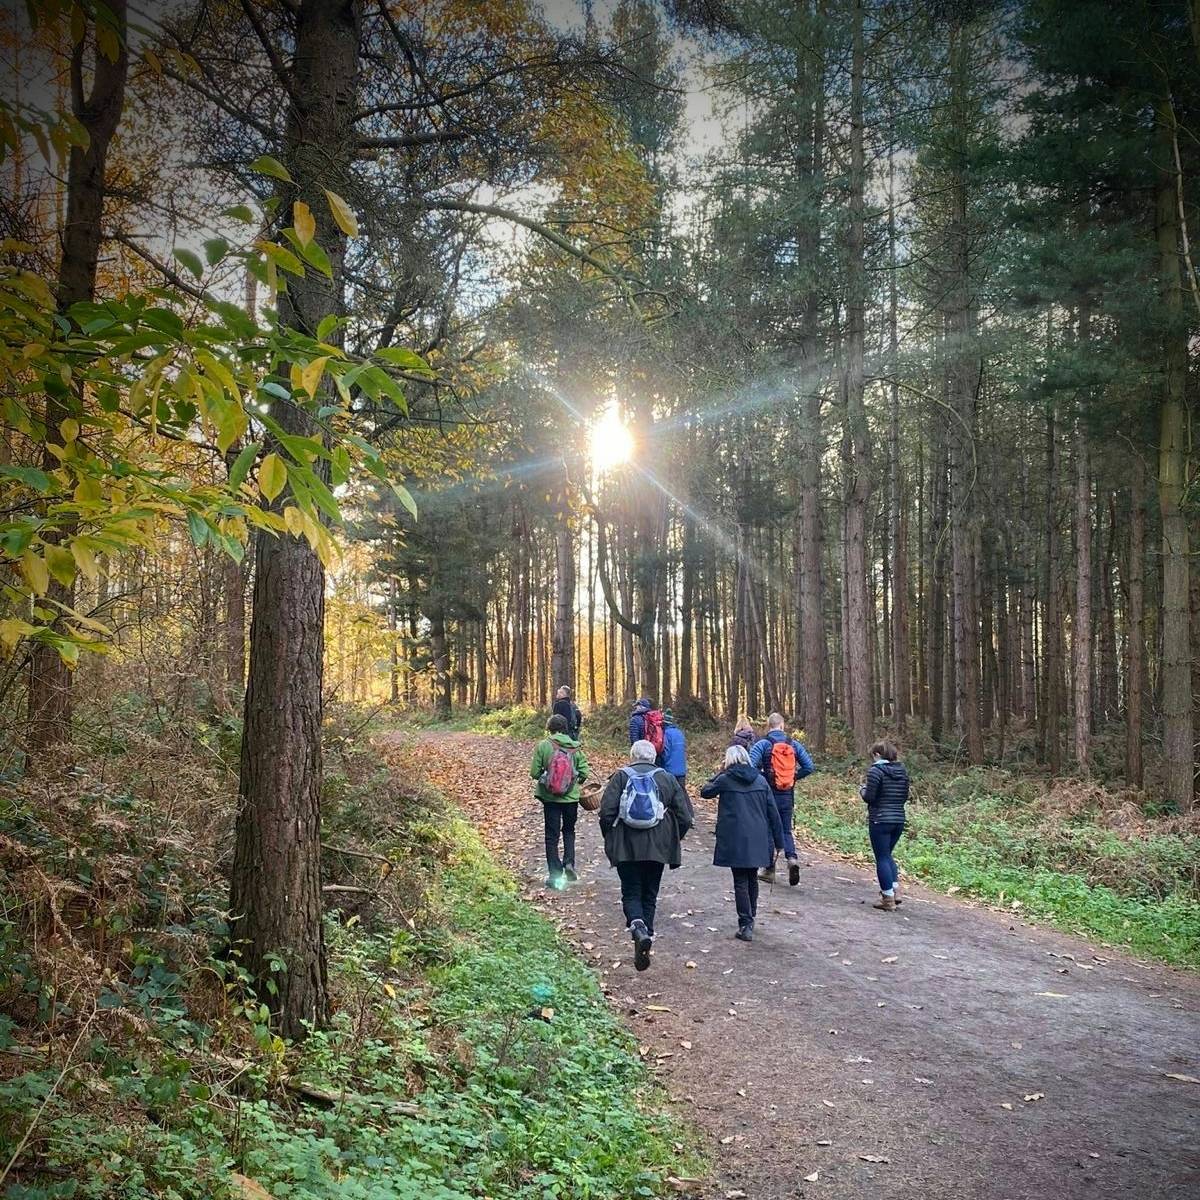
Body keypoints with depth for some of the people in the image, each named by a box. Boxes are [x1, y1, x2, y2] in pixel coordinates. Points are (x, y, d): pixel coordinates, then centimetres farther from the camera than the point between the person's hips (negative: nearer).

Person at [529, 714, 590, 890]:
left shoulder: (542, 746, -10)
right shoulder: (575, 747, -7)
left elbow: (534, 773, -9)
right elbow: (584, 772, -6)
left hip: (550, 797, -1)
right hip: (571, 796, 1)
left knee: (552, 835, 8)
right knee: (569, 830, 23)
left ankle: (555, 874, 6)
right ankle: (569, 862, 7)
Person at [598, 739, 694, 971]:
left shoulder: (620, 777, -1)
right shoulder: (667, 779, 4)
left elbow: (606, 812, -8)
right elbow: (685, 816, 2)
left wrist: (610, 839, 8)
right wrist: (673, 839, 17)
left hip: (626, 847, -1)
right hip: (657, 848, 2)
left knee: (631, 893, 7)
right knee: (649, 895, 14)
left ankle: (639, 929, -19)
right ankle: (646, 934, 11)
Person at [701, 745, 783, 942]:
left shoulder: (725, 780, -6)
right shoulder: (760, 780, 5)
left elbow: (705, 792, 13)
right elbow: (773, 813, 6)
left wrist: (720, 775, 14)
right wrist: (778, 842, 11)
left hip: (735, 840, -4)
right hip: (758, 840, 4)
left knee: (741, 882, 0)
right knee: (752, 879, 19)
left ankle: (746, 926, -3)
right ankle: (750, 919, 31)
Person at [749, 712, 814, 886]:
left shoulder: (761, 744, -9)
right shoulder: (794, 744, 1)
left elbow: (751, 766, -20)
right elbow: (809, 767, 1)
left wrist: (761, 779, -2)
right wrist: (793, 777, 10)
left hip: (768, 795, -3)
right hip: (788, 796, 3)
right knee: (786, 830, 15)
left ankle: (769, 870, 15)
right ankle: (792, 858, -11)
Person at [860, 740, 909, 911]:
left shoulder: (876, 770, -12)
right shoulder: (902, 771, 9)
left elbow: (869, 797, -15)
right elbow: (905, 797, 13)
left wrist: (862, 791, 5)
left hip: (880, 820, -7)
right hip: (899, 819, 7)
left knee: (882, 858, 2)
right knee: (887, 855, 21)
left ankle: (888, 898, 2)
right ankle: (894, 890, 11)